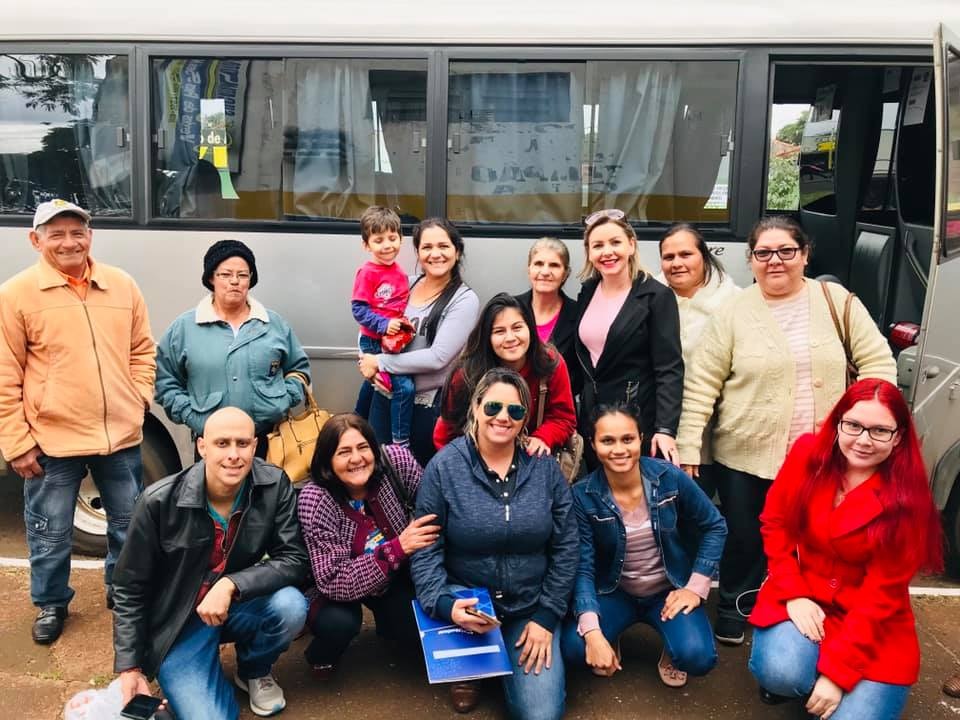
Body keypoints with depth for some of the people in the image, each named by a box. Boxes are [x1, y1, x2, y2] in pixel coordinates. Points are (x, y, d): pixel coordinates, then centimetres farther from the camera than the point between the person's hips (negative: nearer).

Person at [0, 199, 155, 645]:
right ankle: (51, 605, 36)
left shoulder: (122, 285, 4)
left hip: (121, 435, 3)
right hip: (52, 441, -3)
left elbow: (142, 351, 12)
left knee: (130, 523, 17)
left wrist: (138, 400, 0)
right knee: (51, 534, 13)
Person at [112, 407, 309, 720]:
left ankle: (253, 671, 5)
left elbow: (294, 560, -16)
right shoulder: (160, 501, -19)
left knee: (291, 605, -28)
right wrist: (130, 667, -9)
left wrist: (231, 585, -30)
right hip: (177, 624, -2)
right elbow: (129, 589, -8)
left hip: (238, 607, 3)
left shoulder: (275, 486, -15)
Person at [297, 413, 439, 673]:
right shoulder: (314, 500, -29)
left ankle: (388, 621, 20)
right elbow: (335, 582, -29)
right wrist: (398, 548, -38)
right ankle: (321, 655, 5)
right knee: (339, 622, -31)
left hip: (396, 578, 3)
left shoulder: (396, 460, -24)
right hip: (339, 591, -3)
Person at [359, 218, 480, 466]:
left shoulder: (464, 300, -12)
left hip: (428, 404, -5)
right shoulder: (407, 285, 3)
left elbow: (437, 357, -20)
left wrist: (380, 363, -14)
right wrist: (372, 365, -8)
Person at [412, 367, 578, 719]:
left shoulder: (545, 468, -4)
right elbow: (425, 550, -10)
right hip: (466, 599, -1)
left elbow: (565, 547, -1)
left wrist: (547, 616, -5)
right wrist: (445, 604, -27)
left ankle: (506, 660, 22)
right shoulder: (444, 467, -11)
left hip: (531, 608, 1)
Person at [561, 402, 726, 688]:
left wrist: (696, 587, -10)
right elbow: (582, 567, -17)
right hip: (613, 592, 0)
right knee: (573, 648, -26)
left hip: (669, 590, 0)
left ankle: (671, 649, 10)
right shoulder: (583, 495, -17)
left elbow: (714, 527, -2)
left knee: (697, 657, -28)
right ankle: (610, 642, 10)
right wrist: (592, 632, -30)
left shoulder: (669, 477, -16)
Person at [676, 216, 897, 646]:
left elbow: (878, 362, 2)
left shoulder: (837, 301, 0)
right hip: (745, 455, -1)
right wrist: (688, 446, -10)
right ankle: (736, 607, 38)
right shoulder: (733, 313, -5)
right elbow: (700, 384, -6)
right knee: (743, 538, 12)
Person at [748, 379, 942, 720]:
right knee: (781, 672, -29)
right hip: (800, 598, 1)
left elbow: (882, 593, -15)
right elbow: (775, 524, 1)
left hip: (873, 624, 0)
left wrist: (837, 671, -18)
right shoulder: (808, 453, -8)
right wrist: (793, 594, -12)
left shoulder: (908, 498, -15)